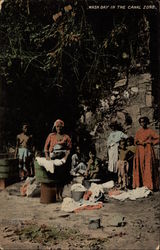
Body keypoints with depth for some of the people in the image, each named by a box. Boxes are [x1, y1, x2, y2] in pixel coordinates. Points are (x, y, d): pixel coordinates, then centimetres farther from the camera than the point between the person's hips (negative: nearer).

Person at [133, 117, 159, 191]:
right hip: (140, 151, 4)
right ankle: (139, 184, 1)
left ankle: (149, 185, -7)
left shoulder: (150, 131, 2)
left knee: (148, 167, -8)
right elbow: (135, 141, 11)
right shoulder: (138, 132, 13)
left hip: (148, 151, -4)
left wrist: (151, 142, -7)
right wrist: (142, 143, -7)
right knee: (140, 167, -1)